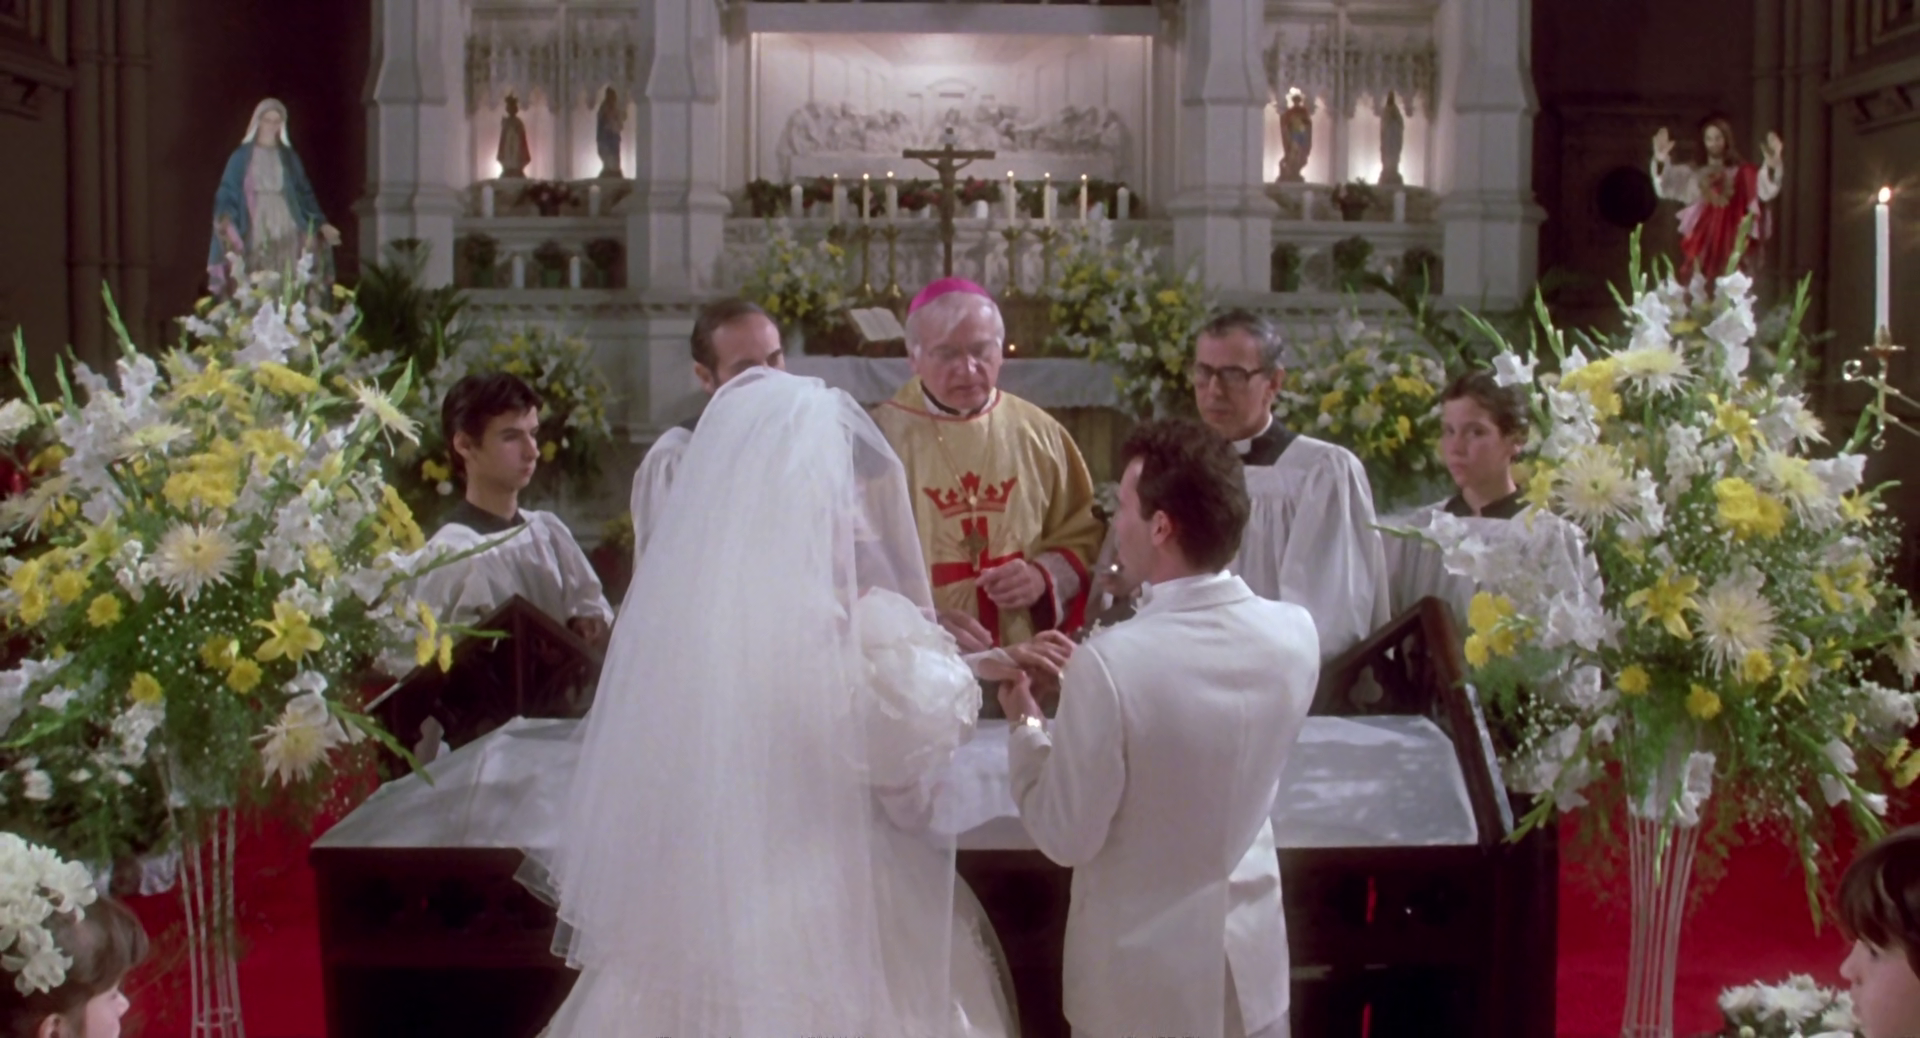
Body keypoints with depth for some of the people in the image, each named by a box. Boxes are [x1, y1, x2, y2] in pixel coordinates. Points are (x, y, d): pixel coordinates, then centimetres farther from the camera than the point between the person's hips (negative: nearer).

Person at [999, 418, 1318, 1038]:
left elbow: (1067, 838, -17)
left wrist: (1025, 726, -3)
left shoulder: (1108, 665, -27)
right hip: (1253, 958, 4)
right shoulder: (1295, 634, -11)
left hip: (1143, 975, -4)